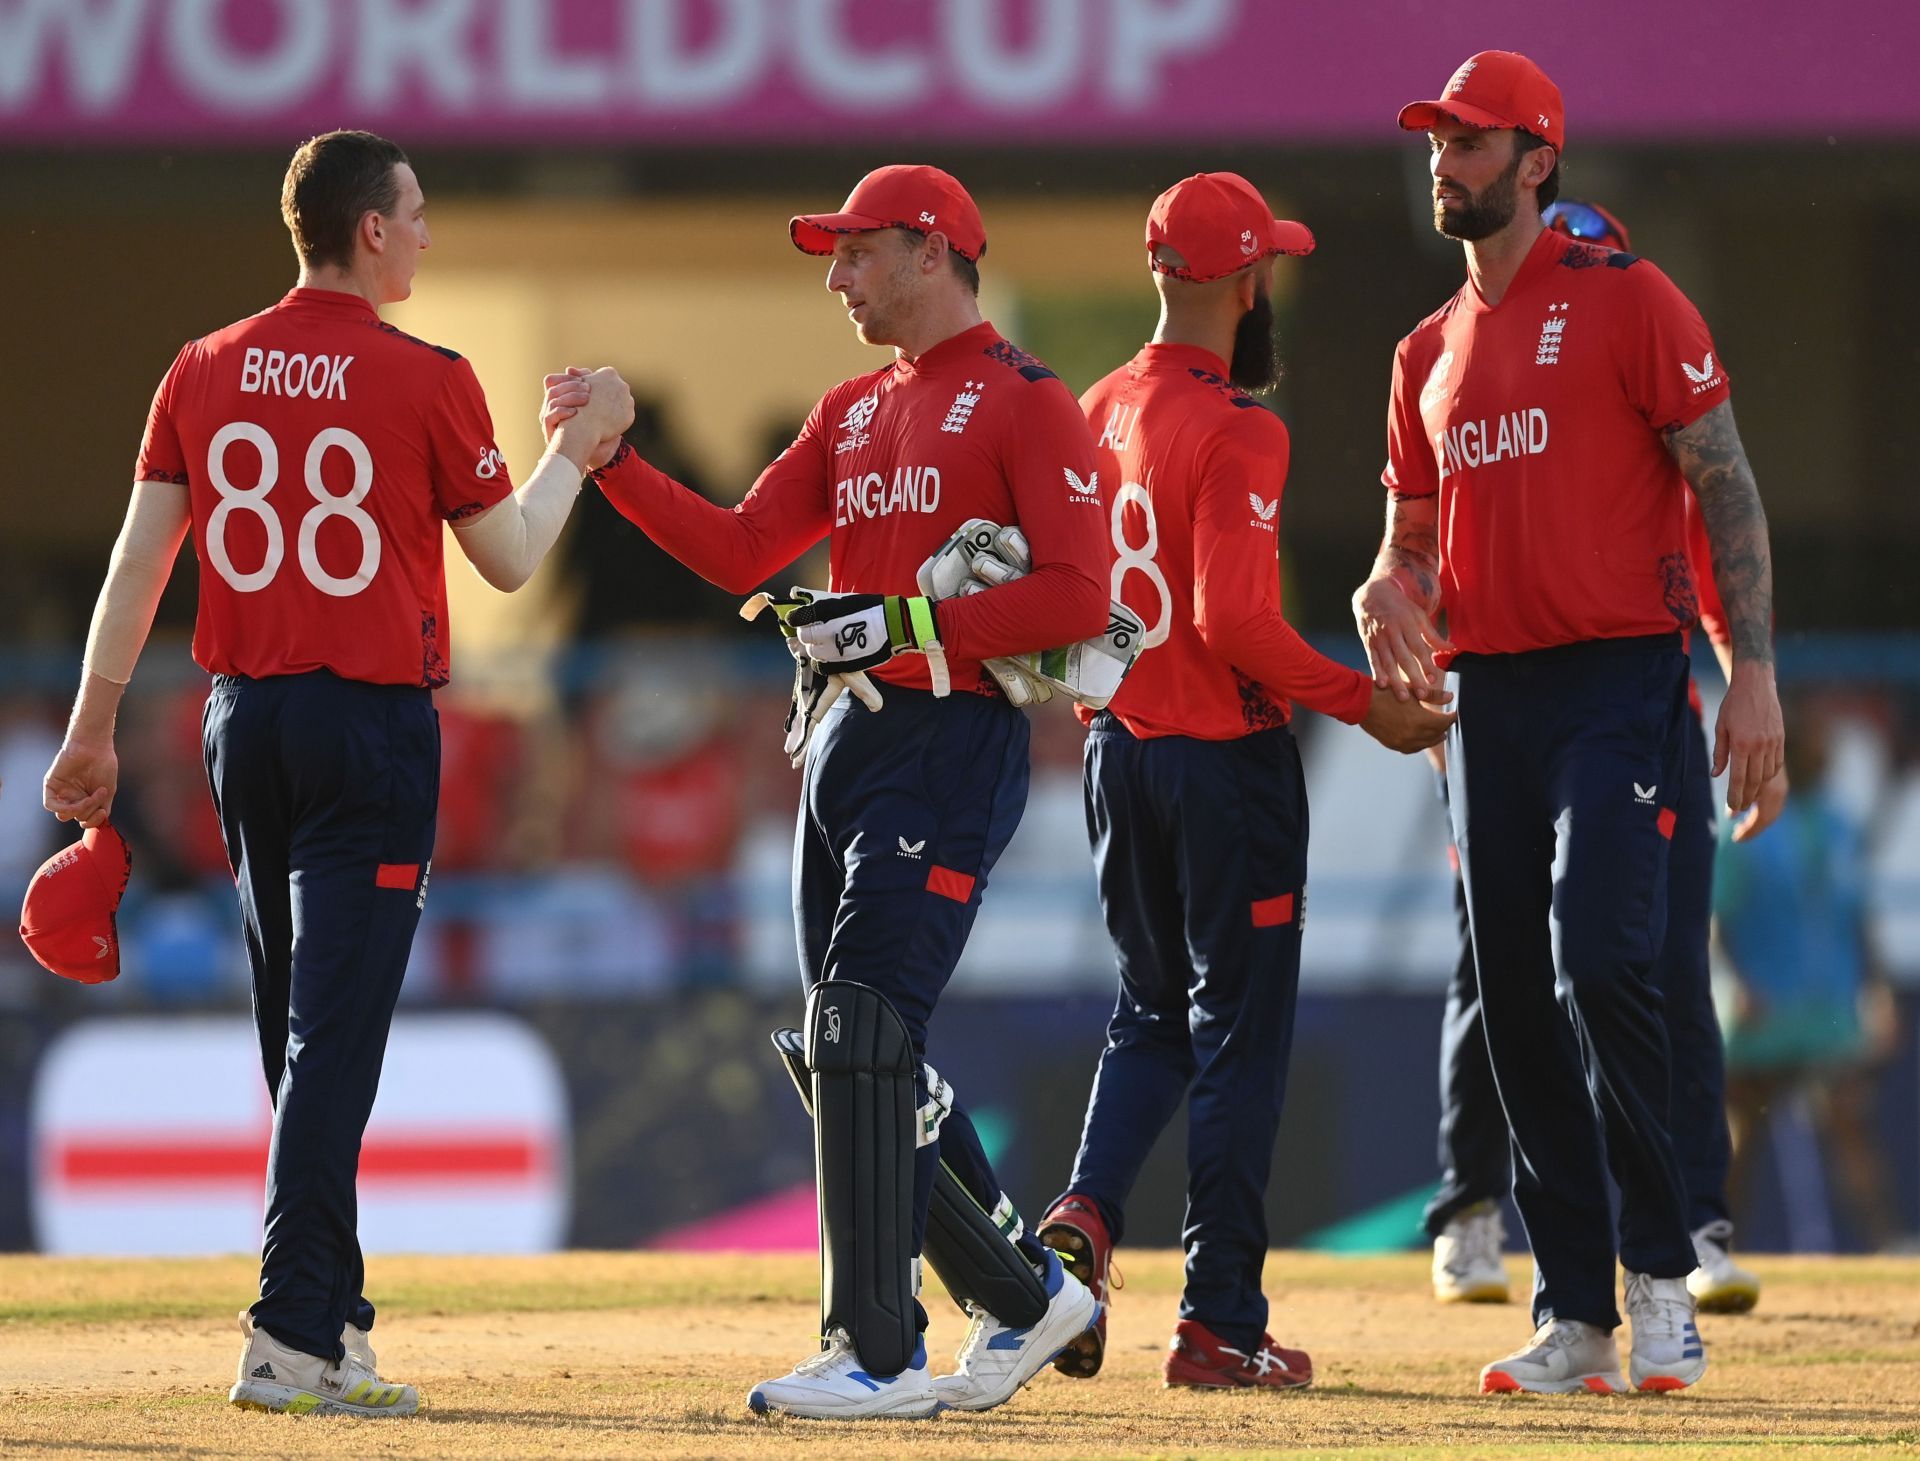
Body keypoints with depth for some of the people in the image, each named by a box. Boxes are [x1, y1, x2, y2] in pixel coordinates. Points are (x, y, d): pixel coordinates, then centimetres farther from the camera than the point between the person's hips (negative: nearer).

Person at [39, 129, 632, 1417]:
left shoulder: (207, 373, 4)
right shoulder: (426, 381, -9)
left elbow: (139, 558, 4)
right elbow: (510, 559, 0)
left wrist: (94, 726, 9)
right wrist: (577, 450, 16)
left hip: (243, 723, 5)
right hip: (372, 729, -5)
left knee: (297, 1032, 16)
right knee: (335, 1034, -8)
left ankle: (331, 1310, 22)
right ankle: (295, 1337, -15)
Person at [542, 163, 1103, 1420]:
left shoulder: (1027, 402, -6)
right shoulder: (853, 413, 19)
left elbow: (1079, 596, -14)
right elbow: (739, 551, 15)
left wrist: (905, 621, -19)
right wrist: (613, 461, 6)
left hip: (955, 741, -9)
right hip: (845, 741, 9)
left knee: (863, 1031, -14)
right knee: (858, 1053, 10)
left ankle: (878, 1355, -11)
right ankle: (1026, 1290, 22)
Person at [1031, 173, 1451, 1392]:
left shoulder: (1099, 414, 6)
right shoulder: (1236, 431, -17)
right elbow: (1236, 620, -24)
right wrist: (1362, 700, -15)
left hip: (1117, 744, 7)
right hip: (1224, 749, -7)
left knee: (1153, 1010, 20)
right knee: (1238, 1028, 1)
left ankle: (1088, 1213, -4)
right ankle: (1222, 1324, 3)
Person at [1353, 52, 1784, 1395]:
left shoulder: (1627, 301, -2)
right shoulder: (1432, 352, 18)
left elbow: (1726, 486, -6)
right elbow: (1416, 534, 22)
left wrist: (1755, 671, -14)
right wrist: (1388, 591, -3)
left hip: (1619, 680, -7)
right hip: (1488, 692, 7)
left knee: (1599, 959, -20)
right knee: (1515, 1003, 5)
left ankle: (1662, 1278, -8)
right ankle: (1576, 1318, 10)